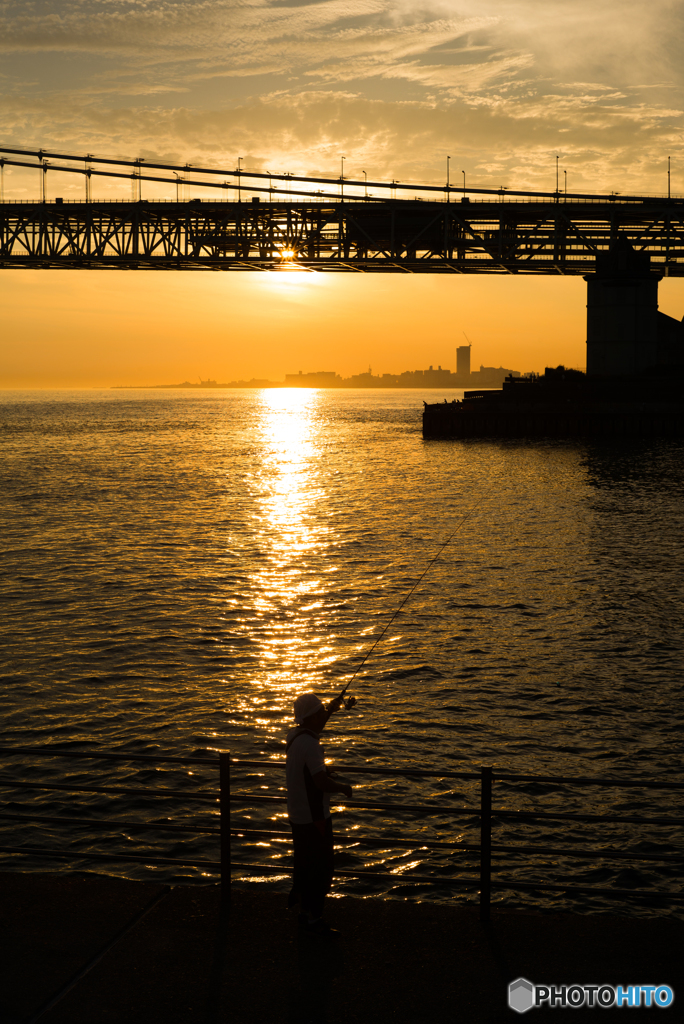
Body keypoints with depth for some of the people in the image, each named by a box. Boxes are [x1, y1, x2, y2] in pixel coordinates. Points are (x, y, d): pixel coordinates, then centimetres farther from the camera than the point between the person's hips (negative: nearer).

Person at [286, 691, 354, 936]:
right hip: (313, 817, -9)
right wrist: (344, 787, -14)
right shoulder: (309, 744, -25)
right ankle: (313, 918, 7)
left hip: (298, 815, 9)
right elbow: (321, 782, -31)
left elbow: (313, 729, 30)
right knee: (320, 869, 0)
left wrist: (331, 710, 25)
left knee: (305, 863, 22)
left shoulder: (294, 735, 4)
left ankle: (301, 902, 34)